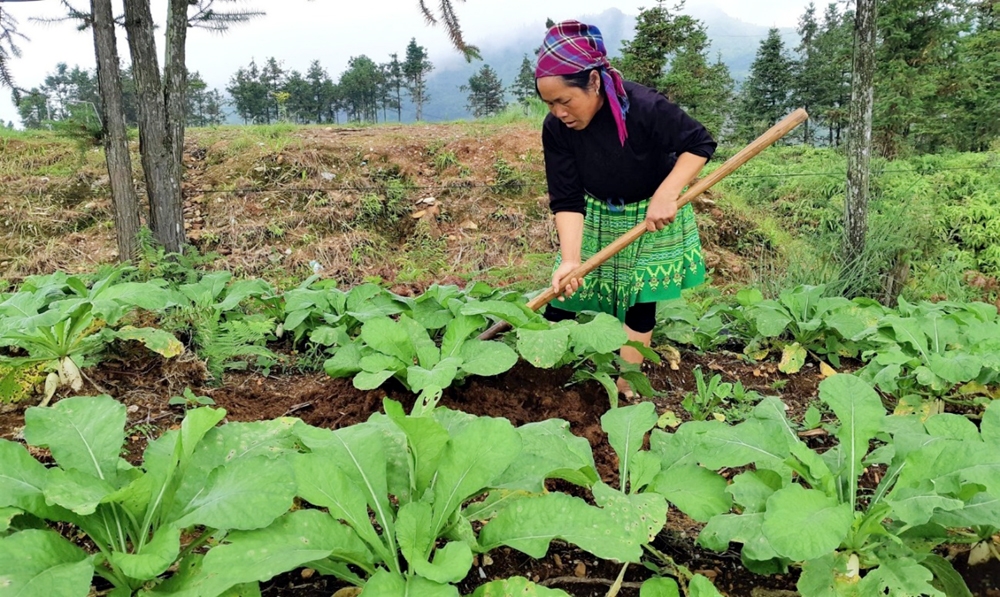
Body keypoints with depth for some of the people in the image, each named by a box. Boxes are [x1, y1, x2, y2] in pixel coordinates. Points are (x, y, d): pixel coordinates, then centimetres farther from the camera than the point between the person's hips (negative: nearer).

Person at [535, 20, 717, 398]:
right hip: (595, 218, 3)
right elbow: (567, 200, -20)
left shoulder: (645, 108, -31)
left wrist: (666, 194, -33)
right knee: (562, 293, 1)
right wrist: (570, 259, -33)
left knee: (640, 303, 2)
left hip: (653, 216, -2)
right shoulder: (556, 129, -21)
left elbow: (699, 144, -20)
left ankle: (625, 388, 16)